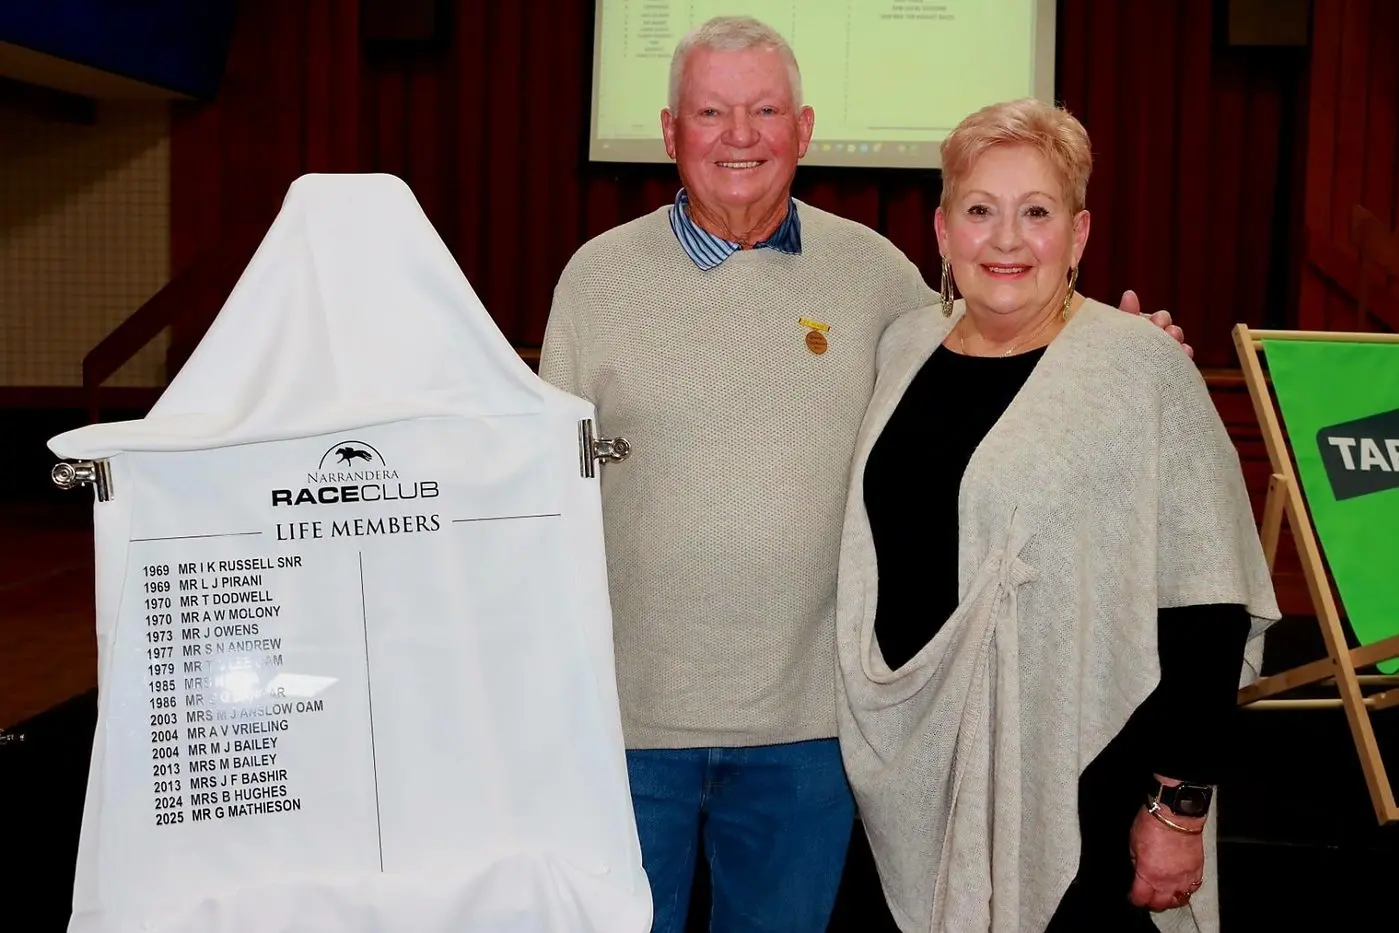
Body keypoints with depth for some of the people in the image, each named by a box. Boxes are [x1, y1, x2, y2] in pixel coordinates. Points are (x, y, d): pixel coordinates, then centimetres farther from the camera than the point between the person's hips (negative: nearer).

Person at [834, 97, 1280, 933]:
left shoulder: (1143, 368, -11)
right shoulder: (904, 347, 5)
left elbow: (1204, 607, -11)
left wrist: (1180, 806, -11)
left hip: (1074, 783, -5)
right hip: (910, 770, 5)